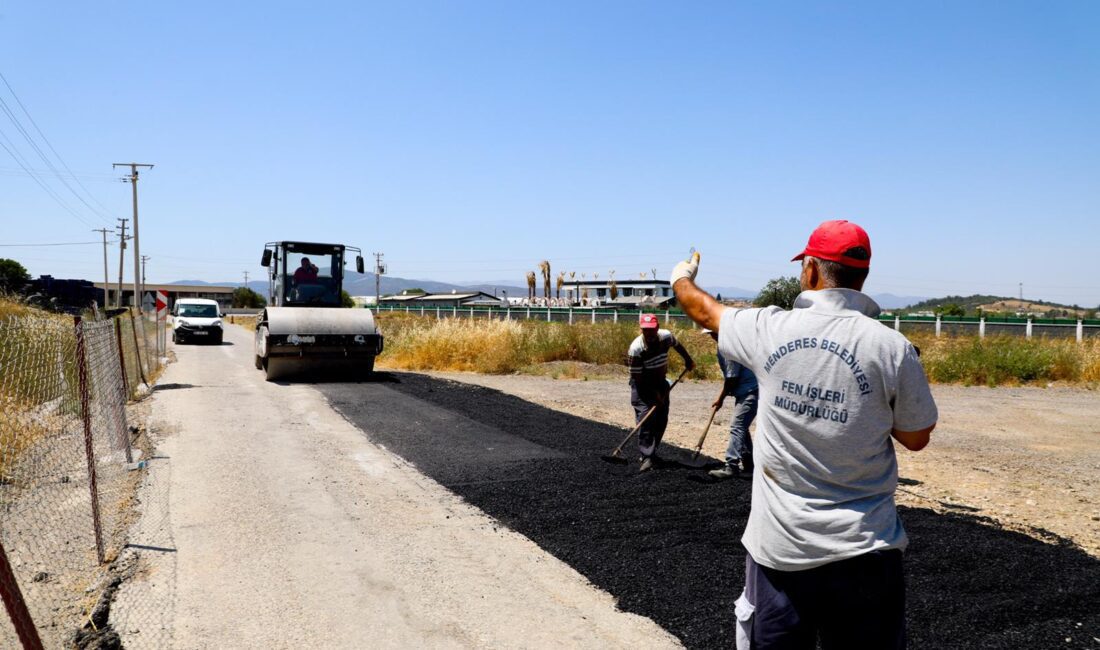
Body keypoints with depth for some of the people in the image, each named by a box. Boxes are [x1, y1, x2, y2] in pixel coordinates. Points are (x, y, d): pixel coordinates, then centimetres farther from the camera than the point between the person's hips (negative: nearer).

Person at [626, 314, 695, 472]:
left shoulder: (666, 337, -16)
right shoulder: (636, 349, -29)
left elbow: (677, 345, 10)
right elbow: (637, 377, -22)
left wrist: (688, 360, 22)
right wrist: (654, 394, -20)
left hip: (660, 383, 6)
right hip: (643, 385, -6)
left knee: (662, 419, 9)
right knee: (645, 419, -17)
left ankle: (651, 451, 24)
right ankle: (647, 457, -16)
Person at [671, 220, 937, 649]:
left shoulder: (770, 329, -6)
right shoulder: (892, 348, -10)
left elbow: (705, 312, 15)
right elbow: (916, 438, 3)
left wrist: (682, 279, 36)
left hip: (777, 546, 1)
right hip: (862, 552, -1)